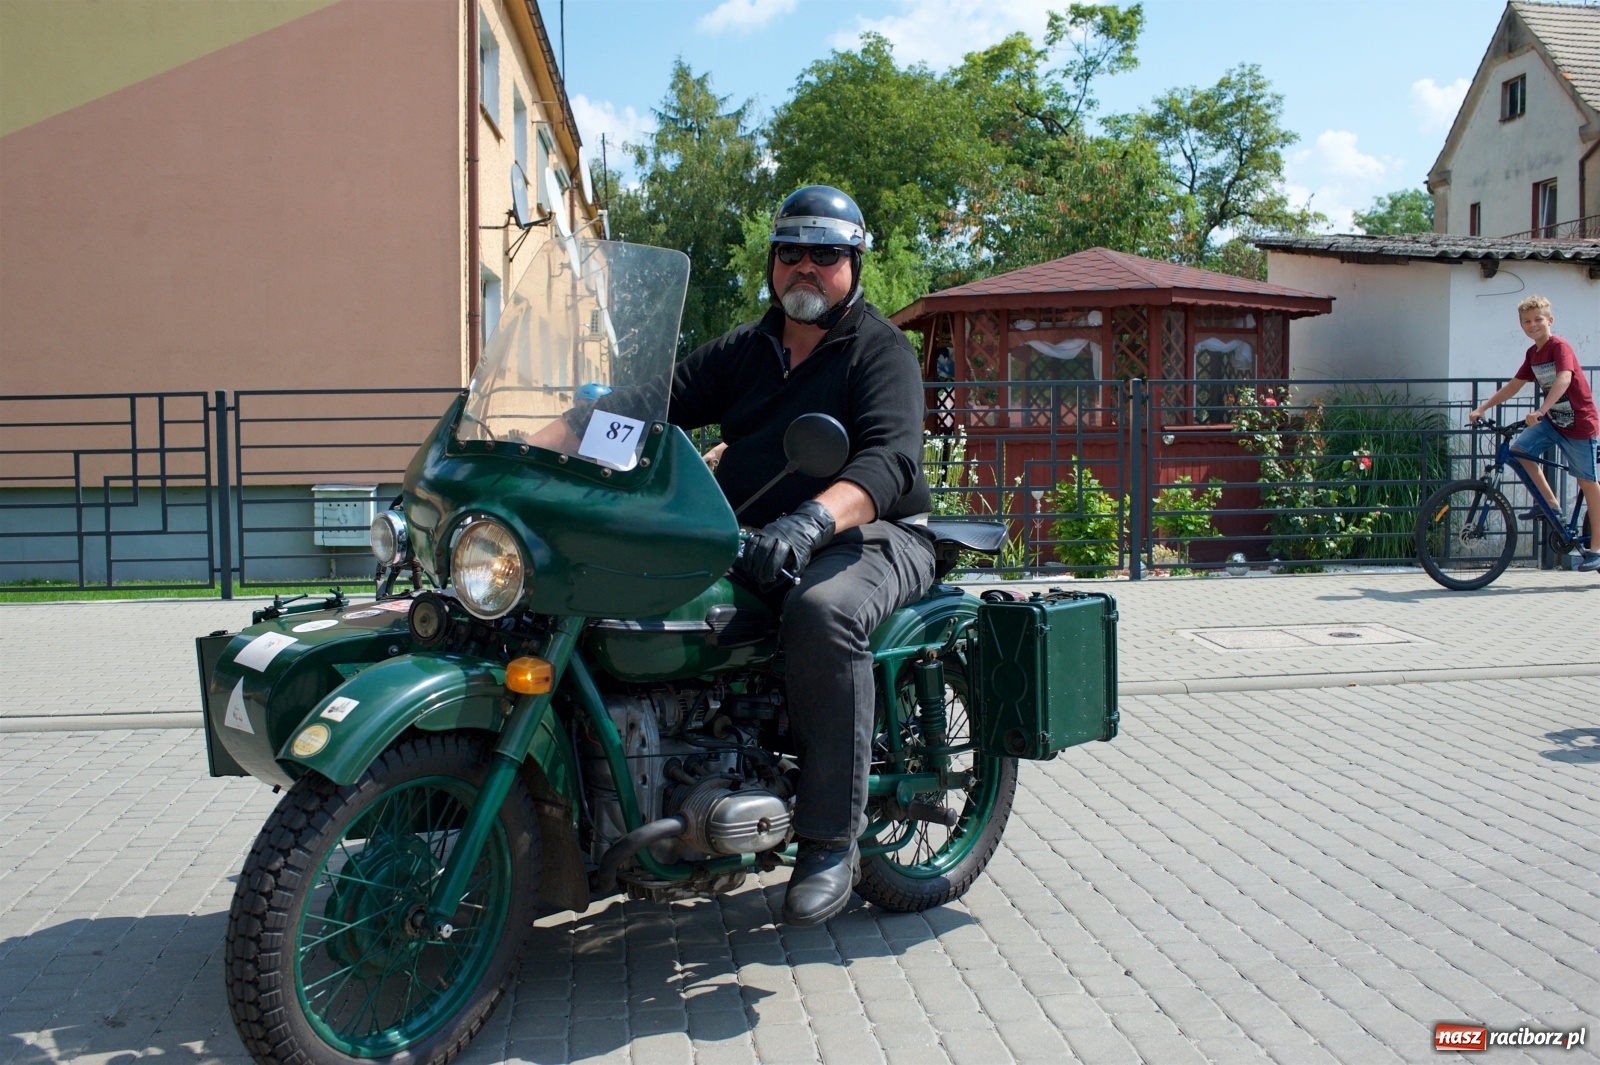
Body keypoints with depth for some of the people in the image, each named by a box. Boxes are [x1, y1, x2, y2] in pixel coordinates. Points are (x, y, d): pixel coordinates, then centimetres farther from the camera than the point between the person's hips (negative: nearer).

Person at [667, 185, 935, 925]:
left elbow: (889, 462, -18)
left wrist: (810, 522, -38)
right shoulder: (742, 351, 19)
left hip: (870, 538, -5)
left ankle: (831, 841, -27)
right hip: (748, 540, 6)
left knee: (821, 613, -38)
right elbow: (661, 404, 7)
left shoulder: (881, 349, 0)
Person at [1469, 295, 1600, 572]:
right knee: (1519, 448, -13)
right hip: (1553, 421, 7)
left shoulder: (1560, 347, -17)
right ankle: (1550, 502, 2)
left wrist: (1540, 410, -44)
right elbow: (1513, 386, 13)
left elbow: (1564, 379, -32)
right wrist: (1482, 408, 4)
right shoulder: (1533, 354, 6)